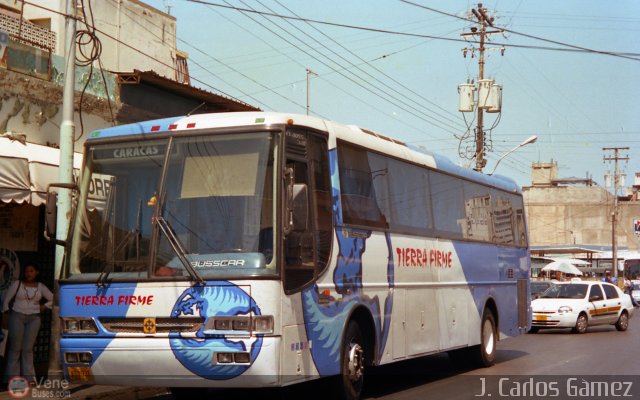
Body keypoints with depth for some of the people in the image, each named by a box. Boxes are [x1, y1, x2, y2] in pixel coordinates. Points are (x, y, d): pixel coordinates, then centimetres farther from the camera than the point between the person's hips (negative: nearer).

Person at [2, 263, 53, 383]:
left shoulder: (41, 287, 4)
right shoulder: (17, 284, -2)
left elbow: (53, 300, 10)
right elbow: (6, 300, 2)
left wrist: (42, 308, 0)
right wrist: (4, 315, -1)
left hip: (33, 319, 1)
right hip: (17, 317, -1)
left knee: (28, 348, -1)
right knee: (15, 347, -3)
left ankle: (28, 377, 1)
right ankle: (11, 378, 0)